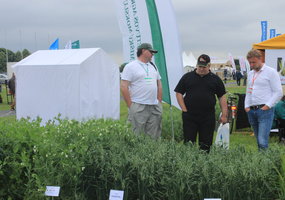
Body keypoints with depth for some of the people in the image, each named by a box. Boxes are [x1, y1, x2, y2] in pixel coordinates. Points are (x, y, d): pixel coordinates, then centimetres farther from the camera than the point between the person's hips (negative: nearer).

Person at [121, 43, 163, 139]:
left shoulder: (153, 66, 19)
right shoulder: (131, 66, -2)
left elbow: (159, 85, 23)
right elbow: (124, 87, -8)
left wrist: (159, 102, 13)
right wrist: (130, 106, -11)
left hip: (154, 107, 6)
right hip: (139, 107, -6)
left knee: (154, 136, 6)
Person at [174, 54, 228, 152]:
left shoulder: (215, 79, 8)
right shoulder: (187, 77, 7)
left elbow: (222, 97, 8)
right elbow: (179, 93, 7)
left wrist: (224, 115, 1)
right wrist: (184, 110, -3)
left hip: (208, 117, 1)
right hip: (189, 116, 0)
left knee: (206, 144, 4)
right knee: (188, 142, -1)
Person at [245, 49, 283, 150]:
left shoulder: (271, 72, -1)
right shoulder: (250, 74, 20)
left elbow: (278, 92, -5)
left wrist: (268, 105, -13)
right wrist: (246, 106, 12)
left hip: (264, 110, -7)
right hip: (251, 111, 7)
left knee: (262, 142, -16)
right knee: (259, 141, 11)